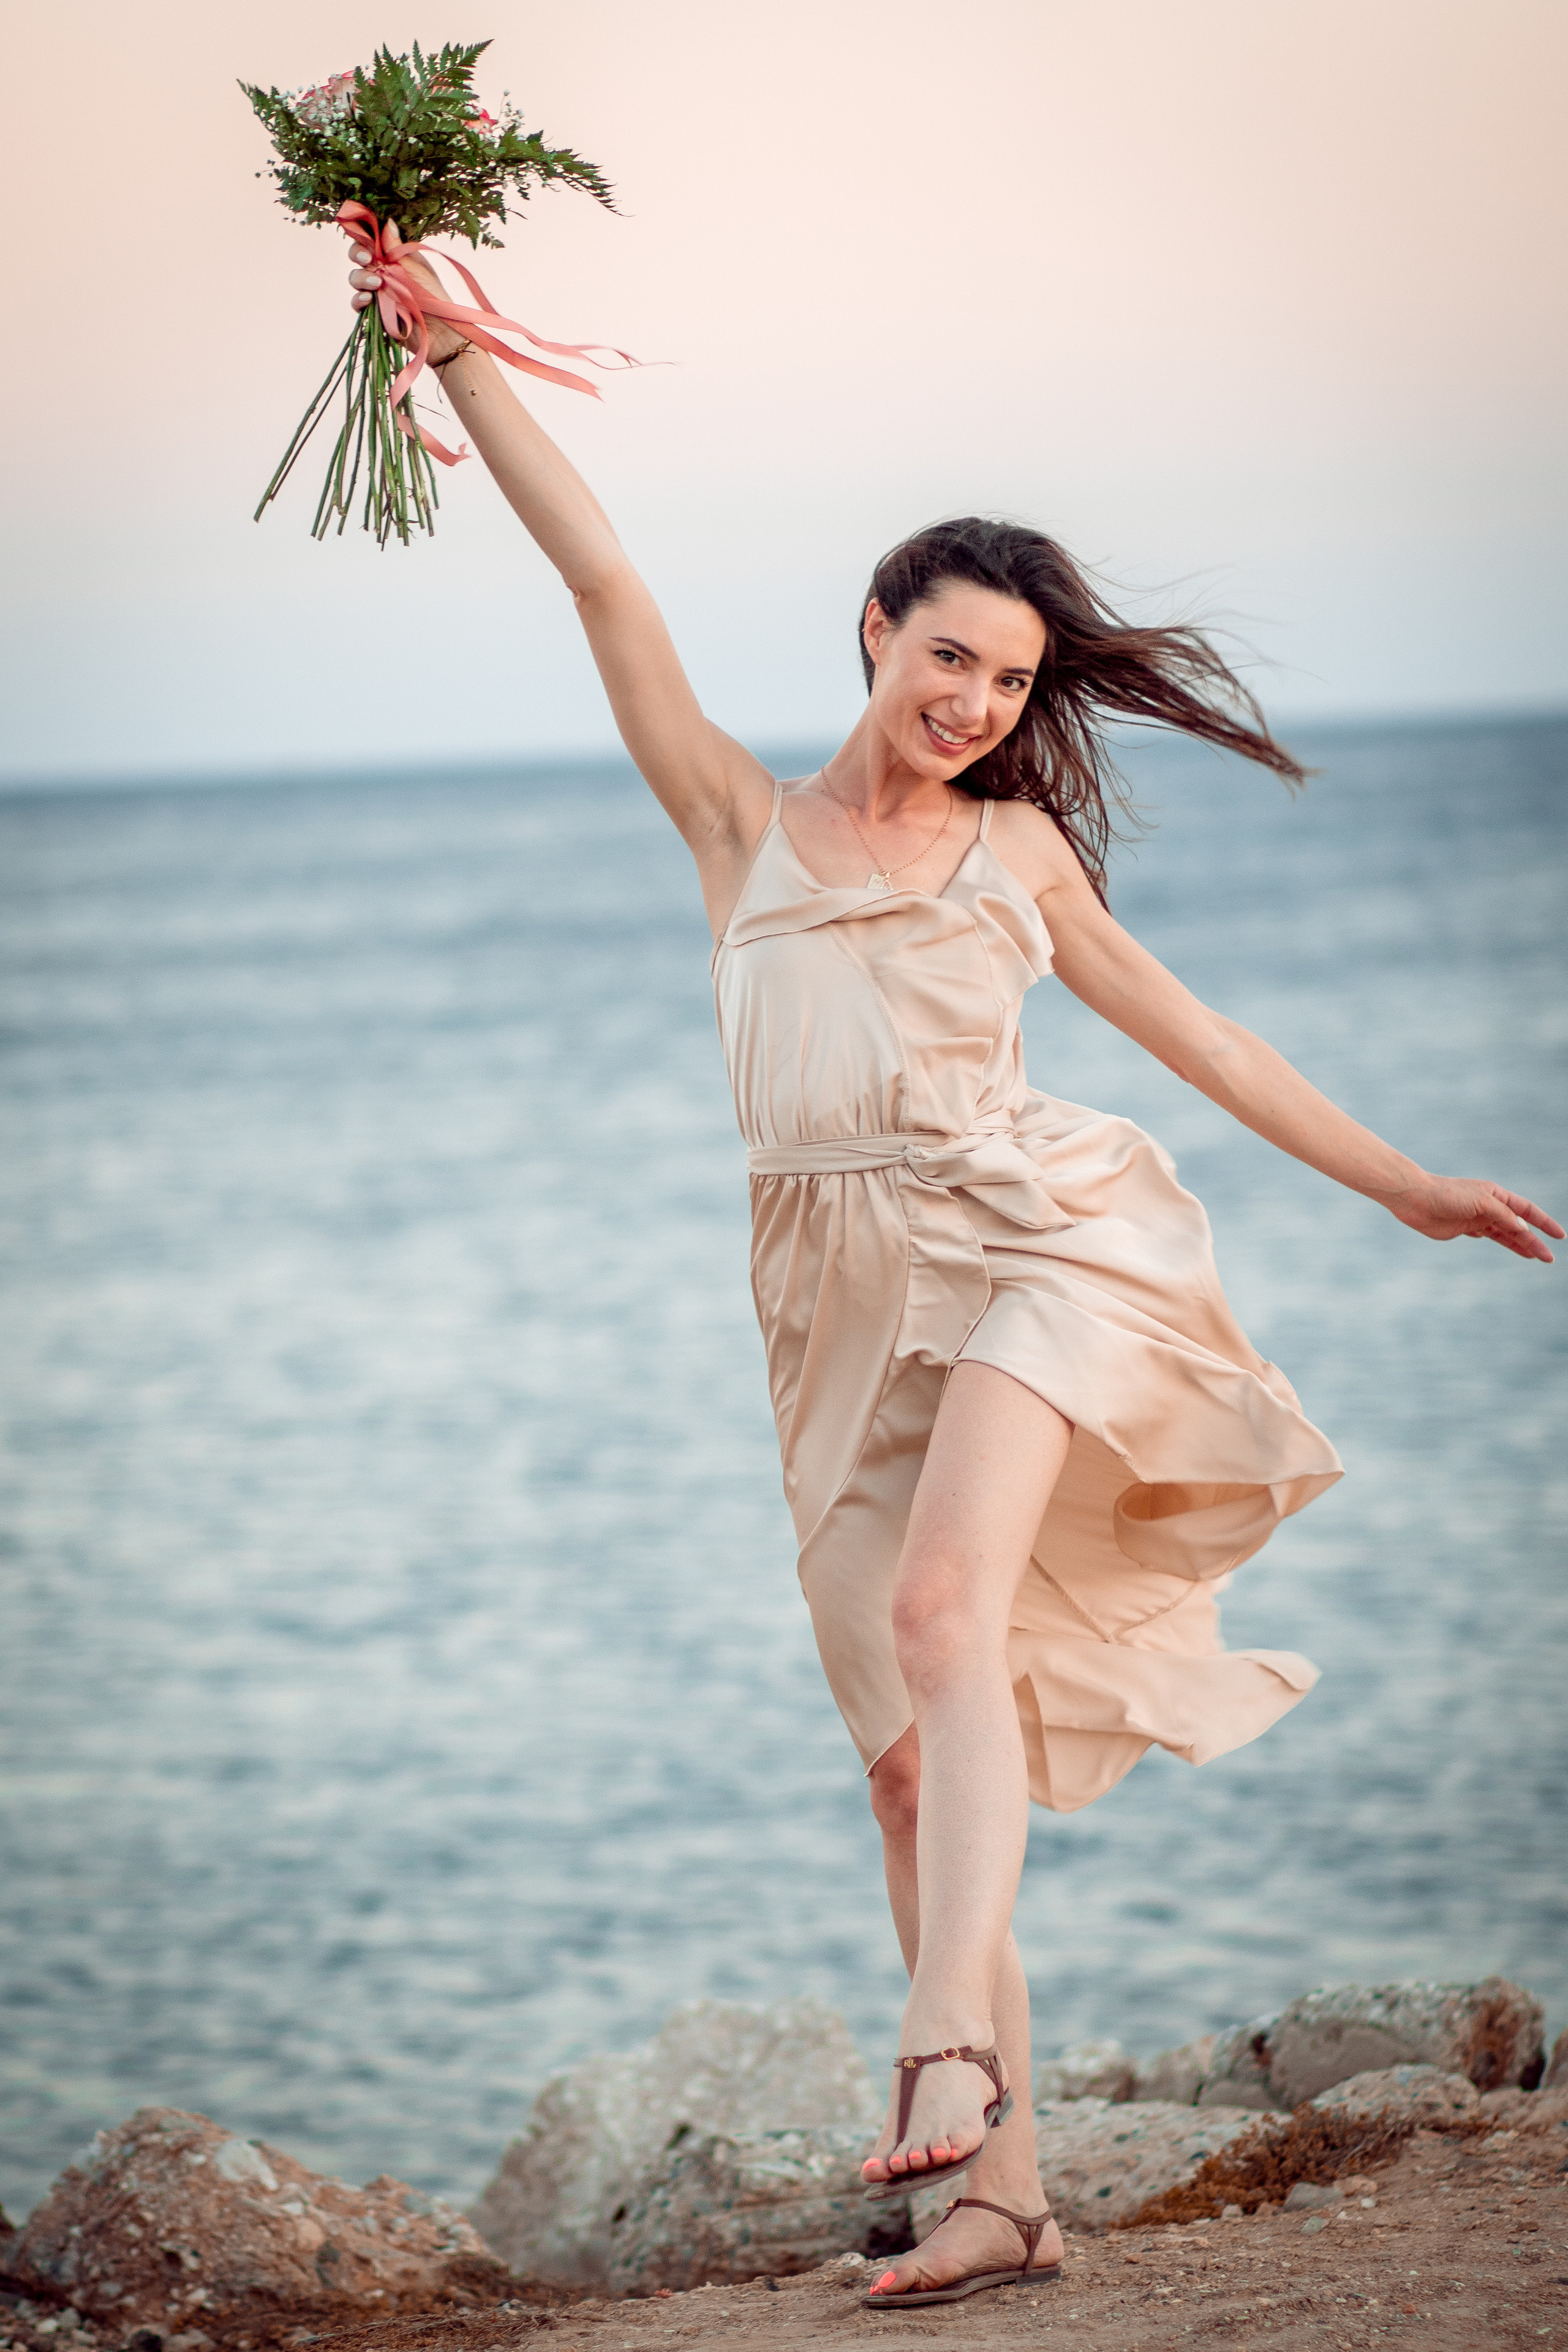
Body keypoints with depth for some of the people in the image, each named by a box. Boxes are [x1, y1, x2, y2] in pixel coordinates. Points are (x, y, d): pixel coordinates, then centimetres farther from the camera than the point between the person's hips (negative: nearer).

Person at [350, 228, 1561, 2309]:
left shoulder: (1016, 849, 15)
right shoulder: (744, 820, 14)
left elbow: (1181, 1024, 24)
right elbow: (604, 583, 9)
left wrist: (1391, 1180, 27)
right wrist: (458, 353, 4)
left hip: (1028, 1241, -2)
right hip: (847, 1306, 3)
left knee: (944, 1615, -28)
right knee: (907, 1753, 0)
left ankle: (951, 2053, -42)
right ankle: (1003, 2198, 3)